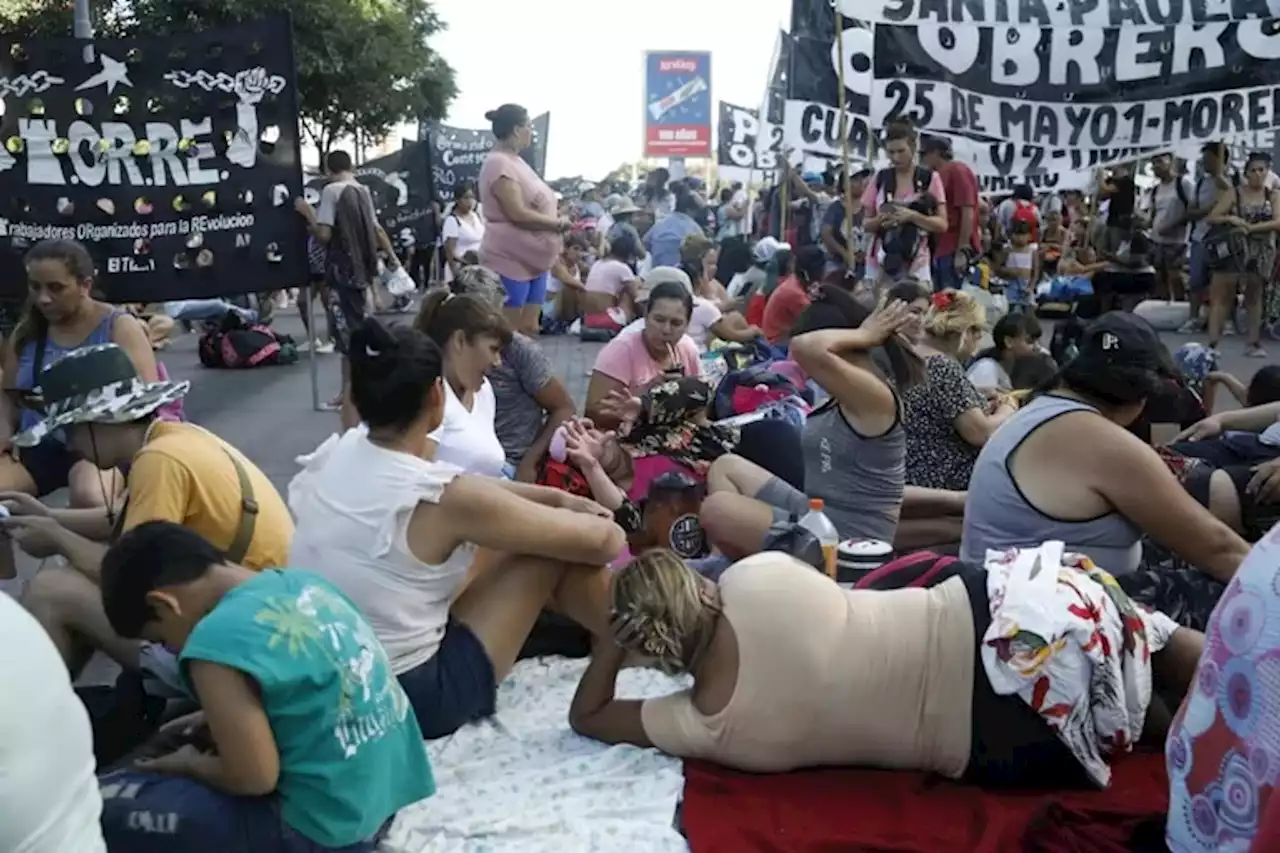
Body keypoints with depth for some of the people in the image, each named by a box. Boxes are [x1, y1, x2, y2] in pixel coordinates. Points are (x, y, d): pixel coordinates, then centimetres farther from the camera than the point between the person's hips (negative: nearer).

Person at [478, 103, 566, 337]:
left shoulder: (514, 161, 16)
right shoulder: (499, 164, -15)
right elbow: (518, 214, -22)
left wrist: (557, 223, 5)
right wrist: (558, 224, -13)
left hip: (533, 260, 10)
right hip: (510, 261, -10)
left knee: (529, 328, 10)